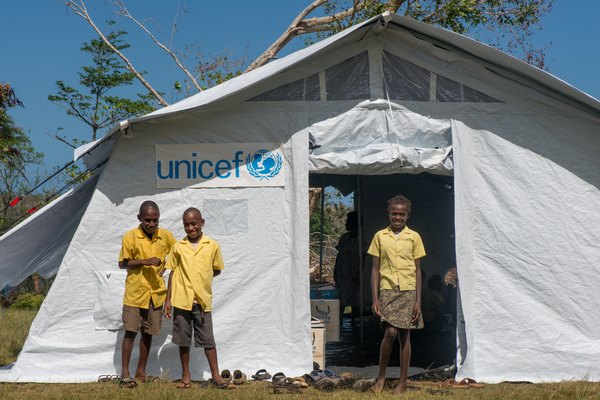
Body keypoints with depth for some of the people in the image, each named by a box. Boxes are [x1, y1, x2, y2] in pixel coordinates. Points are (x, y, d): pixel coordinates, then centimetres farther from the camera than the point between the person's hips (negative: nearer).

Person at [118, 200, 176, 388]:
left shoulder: (165, 235, 3)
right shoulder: (130, 236, -7)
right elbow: (122, 263, -5)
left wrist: (165, 267, 5)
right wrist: (144, 262, -18)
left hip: (156, 292, 4)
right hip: (135, 292, -3)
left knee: (148, 333, 9)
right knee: (130, 331, -6)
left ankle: (141, 372, 19)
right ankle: (125, 374, -3)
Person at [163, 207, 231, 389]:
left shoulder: (213, 246, 2)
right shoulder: (178, 247, 3)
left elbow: (217, 270, 14)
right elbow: (172, 273, 9)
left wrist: (204, 278, -2)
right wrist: (168, 300, 7)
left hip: (203, 300, -1)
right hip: (181, 300, 1)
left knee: (208, 340, 2)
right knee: (183, 340, 8)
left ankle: (216, 376, 10)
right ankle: (186, 376, 18)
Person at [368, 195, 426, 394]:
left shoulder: (414, 237, 7)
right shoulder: (380, 236, 6)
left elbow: (417, 270, 9)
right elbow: (375, 269, 8)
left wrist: (418, 300, 3)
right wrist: (375, 298, 0)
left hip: (408, 291, 1)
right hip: (387, 290, -1)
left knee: (404, 335, 3)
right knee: (390, 332, -15)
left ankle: (402, 382, 11)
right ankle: (381, 376, 2)